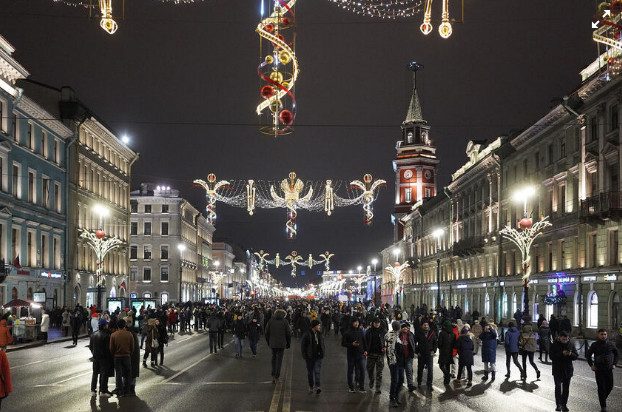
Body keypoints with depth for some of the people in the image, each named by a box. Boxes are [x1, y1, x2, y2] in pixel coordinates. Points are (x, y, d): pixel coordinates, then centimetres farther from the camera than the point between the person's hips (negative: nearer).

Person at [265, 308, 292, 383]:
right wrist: (288, 343, 8)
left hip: (273, 343, 2)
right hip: (282, 343, -2)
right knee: (279, 359, 5)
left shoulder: (271, 320, 2)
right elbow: (288, 333, -3)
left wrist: (268, 342, 17)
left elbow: (267, 332, 7)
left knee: (274, 357, 17)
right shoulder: (285, 321, -5)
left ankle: (273, 375, 9)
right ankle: (277, 377, 3)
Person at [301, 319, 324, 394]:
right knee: (310, 372, 8)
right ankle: (311, 387, 20)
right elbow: (303, 345, -7)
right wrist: (304, 355, -11)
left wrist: (323, 352, 10)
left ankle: (317, 386, -14)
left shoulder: (319, 334, 8)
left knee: (317, 371, -8)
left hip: (318, 356, 3)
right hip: (310, 357, -3)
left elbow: (322, 344, 21)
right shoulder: (307, 334, -9)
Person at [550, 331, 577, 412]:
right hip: (557, 370, -3)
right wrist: (562, 354, -27)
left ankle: (564, 404, 21)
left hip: (568, 370, 3)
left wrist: (571, 354, -19)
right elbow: (552, 357, -15)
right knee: (558, 387, -11)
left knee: (566, 388, 10)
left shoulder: (571, 345, 2)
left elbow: (576, 356, 3)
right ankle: (558, 405, -8)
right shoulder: (554, 345, -7)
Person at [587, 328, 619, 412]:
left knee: (610, 386, 6)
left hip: (609, 369, 2)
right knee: (601, 387, -3)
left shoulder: (610, 345, 0)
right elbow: (588, 355, 6)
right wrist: (591, 365, -2)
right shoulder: (594, 345, -5)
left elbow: (616, 353, 16)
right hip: (598, 370, -2)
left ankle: (604, 398, 34)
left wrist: (614, 363, 8)